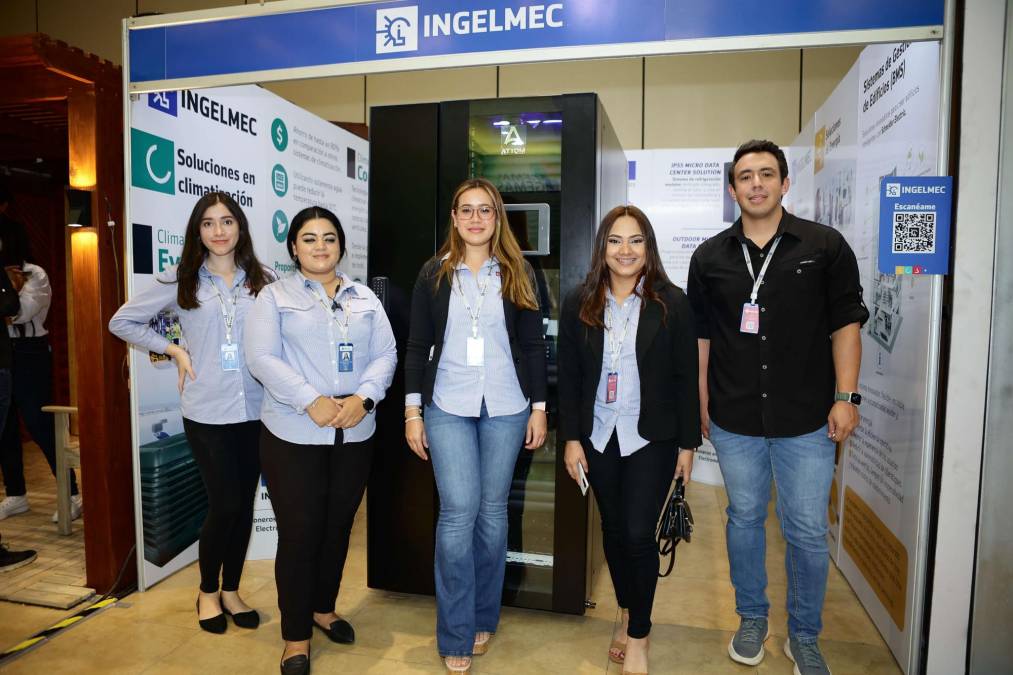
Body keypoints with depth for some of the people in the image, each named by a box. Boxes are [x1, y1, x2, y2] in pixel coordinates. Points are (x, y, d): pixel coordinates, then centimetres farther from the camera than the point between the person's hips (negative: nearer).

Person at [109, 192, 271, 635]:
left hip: (255, 409, 2)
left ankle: (231, 590, 30)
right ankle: (207, 592, 26)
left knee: (244, 504, 10)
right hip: (207, 411, -2)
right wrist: (174, 350, 1)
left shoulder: (263, 280, 3)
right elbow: (121, 322, 9)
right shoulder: (180, 281, 2)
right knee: (224, 505, 0)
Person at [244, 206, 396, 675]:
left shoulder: (365, 298, 12)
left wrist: (363, 398, -13)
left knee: (338, 527, 15)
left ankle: (324, 608, 37)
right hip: (294, 435, -3)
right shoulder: (275, 296, 2)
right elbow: (261, 358, -10)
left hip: (355, 435, 4)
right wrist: (311, 401, -20)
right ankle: (296, 637, 19)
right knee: (299, 533, 2)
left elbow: (386, 355, 4)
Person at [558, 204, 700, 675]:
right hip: (598, 438, 3)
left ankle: (638, 635, 19)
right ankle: (627, 613, 37)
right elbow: (568, 377, 2)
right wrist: (571, 437, -1)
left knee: (639, 533, -3)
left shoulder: (671, 303, -5)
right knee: (613, 528, 14)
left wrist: (688, 443, -2)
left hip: (652, 439, -2)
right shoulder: (579, 304, 0)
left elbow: (686, 378, -3)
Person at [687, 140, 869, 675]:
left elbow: (846, 324, 0)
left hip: (806, 420, -1)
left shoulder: (825, 247, -1)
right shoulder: (710, 256, 4)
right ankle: (752, 618, 35)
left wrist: (845, 396, -7)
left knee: (807, 532, 6)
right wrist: (702, 402, 7)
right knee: (744, 519, 15)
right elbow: (700, 335, 8)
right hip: (735, 420, 2)